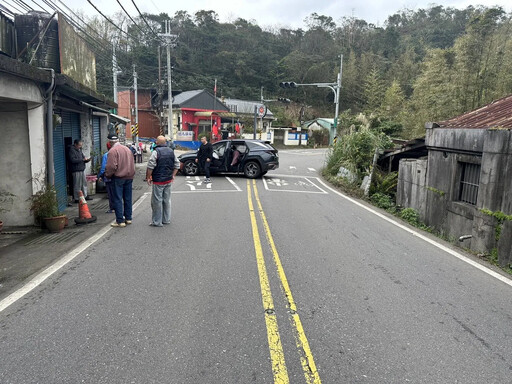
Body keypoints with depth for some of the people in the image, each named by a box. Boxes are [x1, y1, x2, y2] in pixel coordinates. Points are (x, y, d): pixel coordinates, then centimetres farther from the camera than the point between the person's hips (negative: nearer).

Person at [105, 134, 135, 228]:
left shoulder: (112, 151, -12)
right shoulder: (127, 149, 11)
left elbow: (111, 166, -17)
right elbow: (132, 164, 15)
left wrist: (108, 175, -1)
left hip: (118, 178, -7)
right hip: (129, 177, 7)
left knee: (118, 200, -1)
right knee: (128, 199, 14)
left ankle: (120, 221, -1)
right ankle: (128, 218, 21)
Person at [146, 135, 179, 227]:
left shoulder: (156, 151, -13)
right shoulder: (171, 151, 8)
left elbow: (150, 166, -16)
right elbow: (177, 165, 13)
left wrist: (148, 177, -6)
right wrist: (173, 175, 17)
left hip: (158, 181, -7)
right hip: (168, 180, 7)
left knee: (157, 201, 0)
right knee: (167, 200, 15)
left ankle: (157, 221, 5)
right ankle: (166, 219, 22)